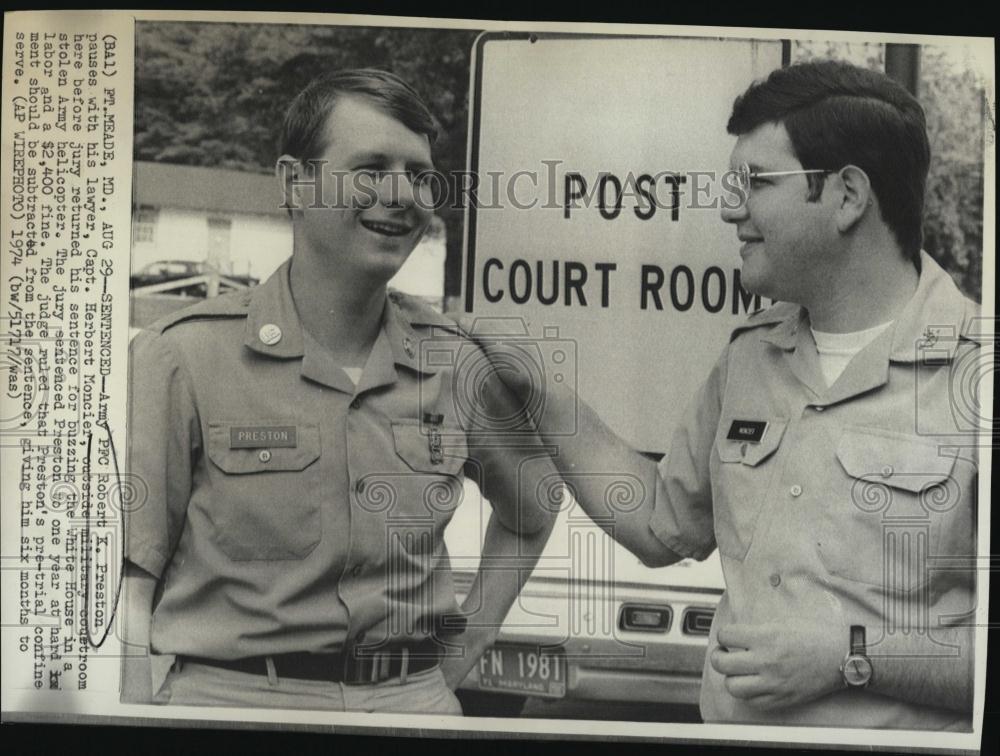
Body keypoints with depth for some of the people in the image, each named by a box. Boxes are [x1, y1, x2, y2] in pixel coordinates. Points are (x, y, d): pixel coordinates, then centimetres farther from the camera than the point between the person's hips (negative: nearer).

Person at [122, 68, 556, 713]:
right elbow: (125, 577, -5)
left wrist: (466, 647, 12)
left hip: (415, 702, 2)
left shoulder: (456, 362, 3)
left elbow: (530, 512, 20)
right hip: (230, 696, -2)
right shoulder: (184, 355, -7)